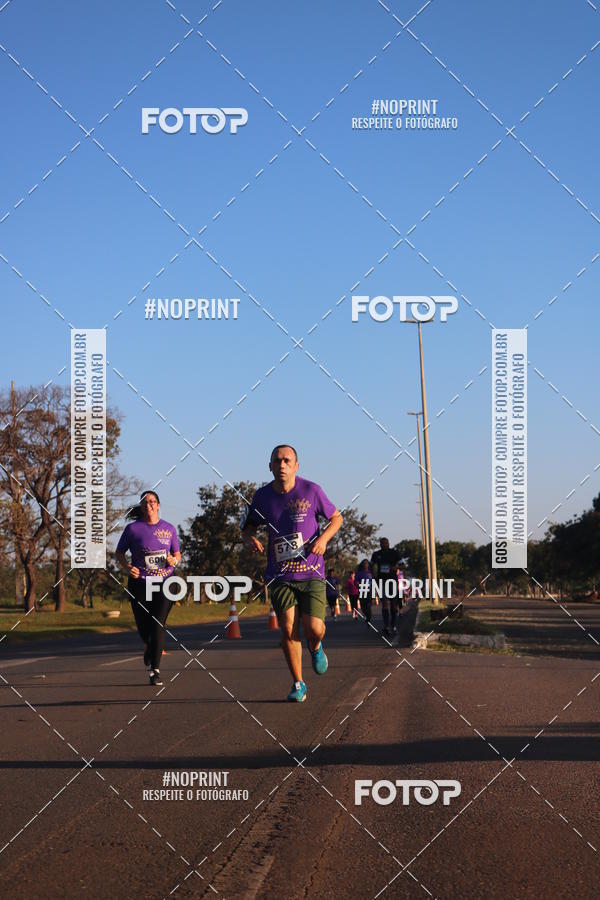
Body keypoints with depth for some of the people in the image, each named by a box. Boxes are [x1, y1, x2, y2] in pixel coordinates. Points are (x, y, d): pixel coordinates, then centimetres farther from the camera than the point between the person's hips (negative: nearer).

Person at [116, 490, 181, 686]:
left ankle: (155, 670, -9)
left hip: (164, 582, 0)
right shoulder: (133, 528, 0)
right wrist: (127, 567, -11)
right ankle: (148, 646, 45)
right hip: (139, 583, 0)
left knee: (158, 625, -12)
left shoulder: (169, 529, 6)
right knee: (143, 625, 7)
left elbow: (177, 553, 16)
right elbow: (119, 552, 8)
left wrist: (174, 560, -7)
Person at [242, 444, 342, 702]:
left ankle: (316, 647, 28)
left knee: (314, 628, -11)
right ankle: (298, 684, 10)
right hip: (280, 575, 1)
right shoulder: (262, 496, 2)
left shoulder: (311, 491, -4)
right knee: (288, 630, -7)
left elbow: (336, 518, 9)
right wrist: (250, 539, -8)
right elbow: (248, 527, 16)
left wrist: (323, 538, -10)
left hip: (311, 572, -1)